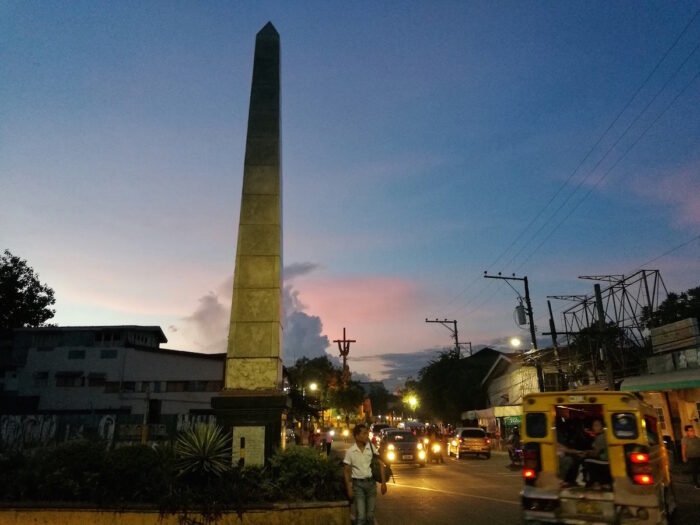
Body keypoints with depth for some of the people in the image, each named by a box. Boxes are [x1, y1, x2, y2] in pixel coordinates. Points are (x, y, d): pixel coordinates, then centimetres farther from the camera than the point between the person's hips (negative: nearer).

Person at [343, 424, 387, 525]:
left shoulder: (372, 447, -3)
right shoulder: (350, 451, -8)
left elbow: (380, 464, 3)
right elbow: (347, 471, -1)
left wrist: (383, 482, -1)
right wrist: (349, 489, -4)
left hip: (371, 483, 3)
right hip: (358, 484, -2)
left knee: (370, 515, 11)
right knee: (360, 516, -8)